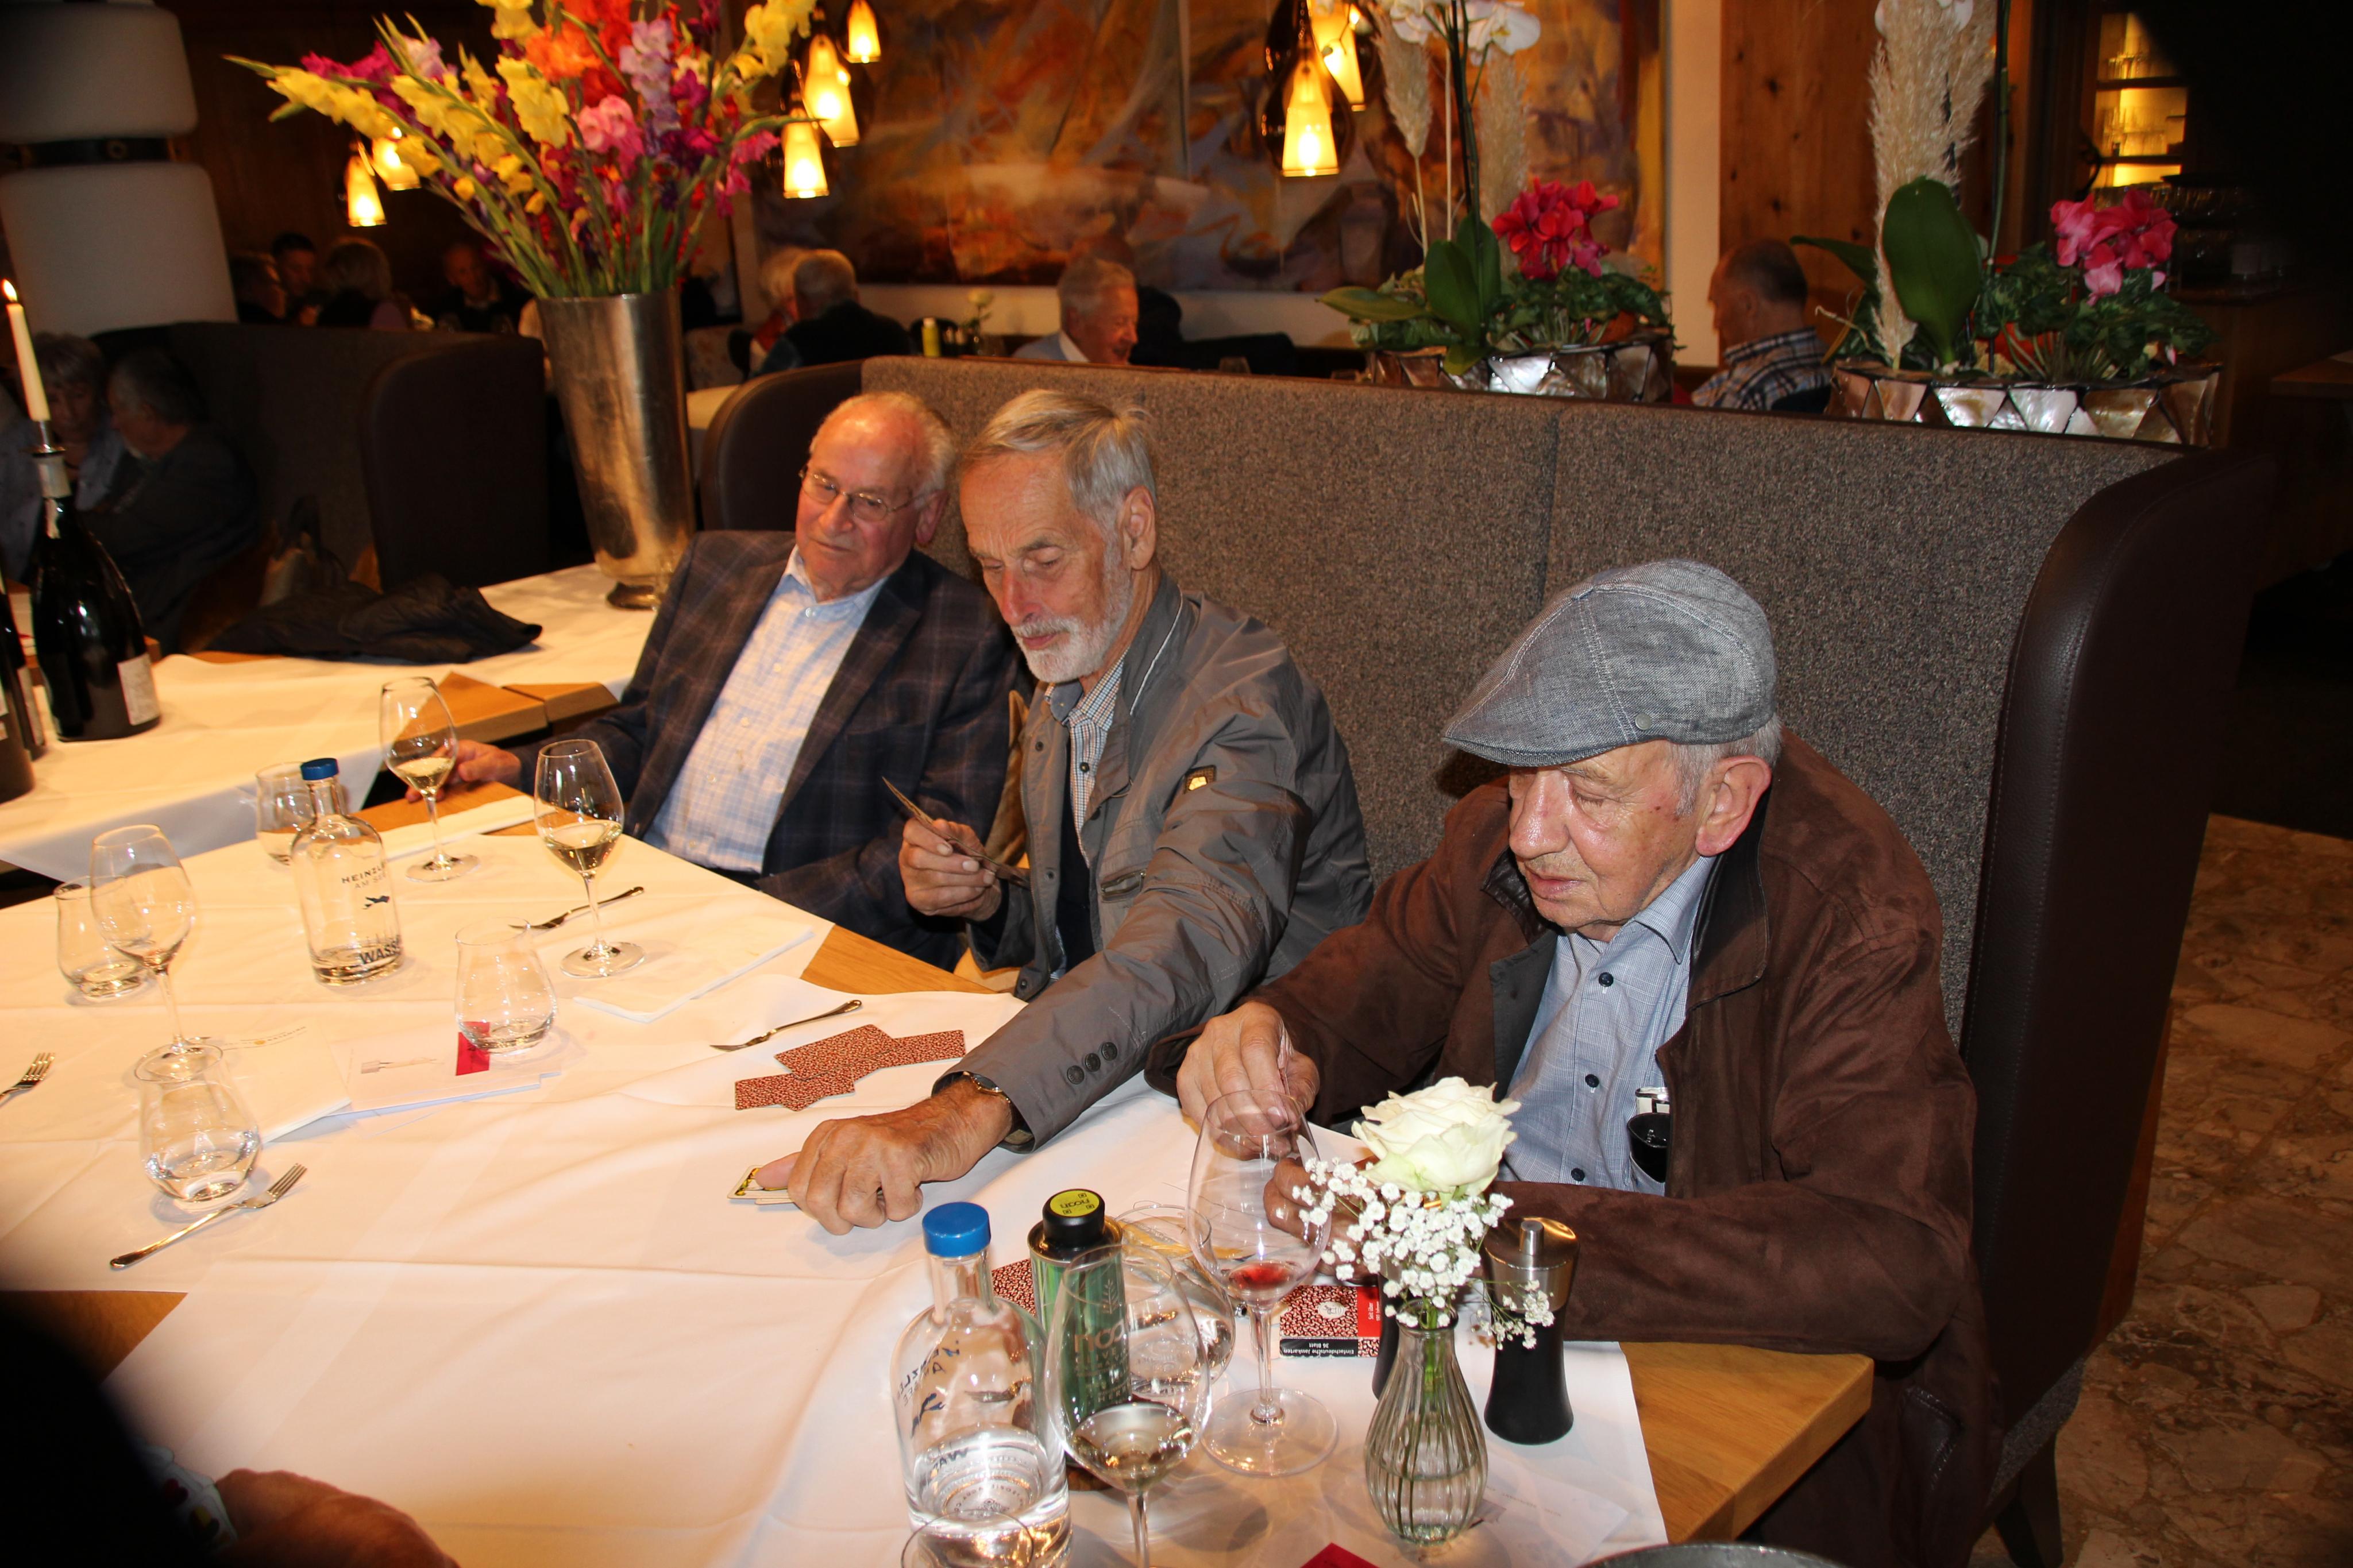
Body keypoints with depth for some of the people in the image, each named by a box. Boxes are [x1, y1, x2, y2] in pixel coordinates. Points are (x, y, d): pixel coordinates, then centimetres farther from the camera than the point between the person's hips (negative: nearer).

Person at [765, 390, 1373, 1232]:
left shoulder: (1247, 696, -20)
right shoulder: (1059, 700, 9)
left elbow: (1194, 939, -37)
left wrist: (973, 1108, -49)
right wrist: (985, 902, -4)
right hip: (1079, 1083, 7)